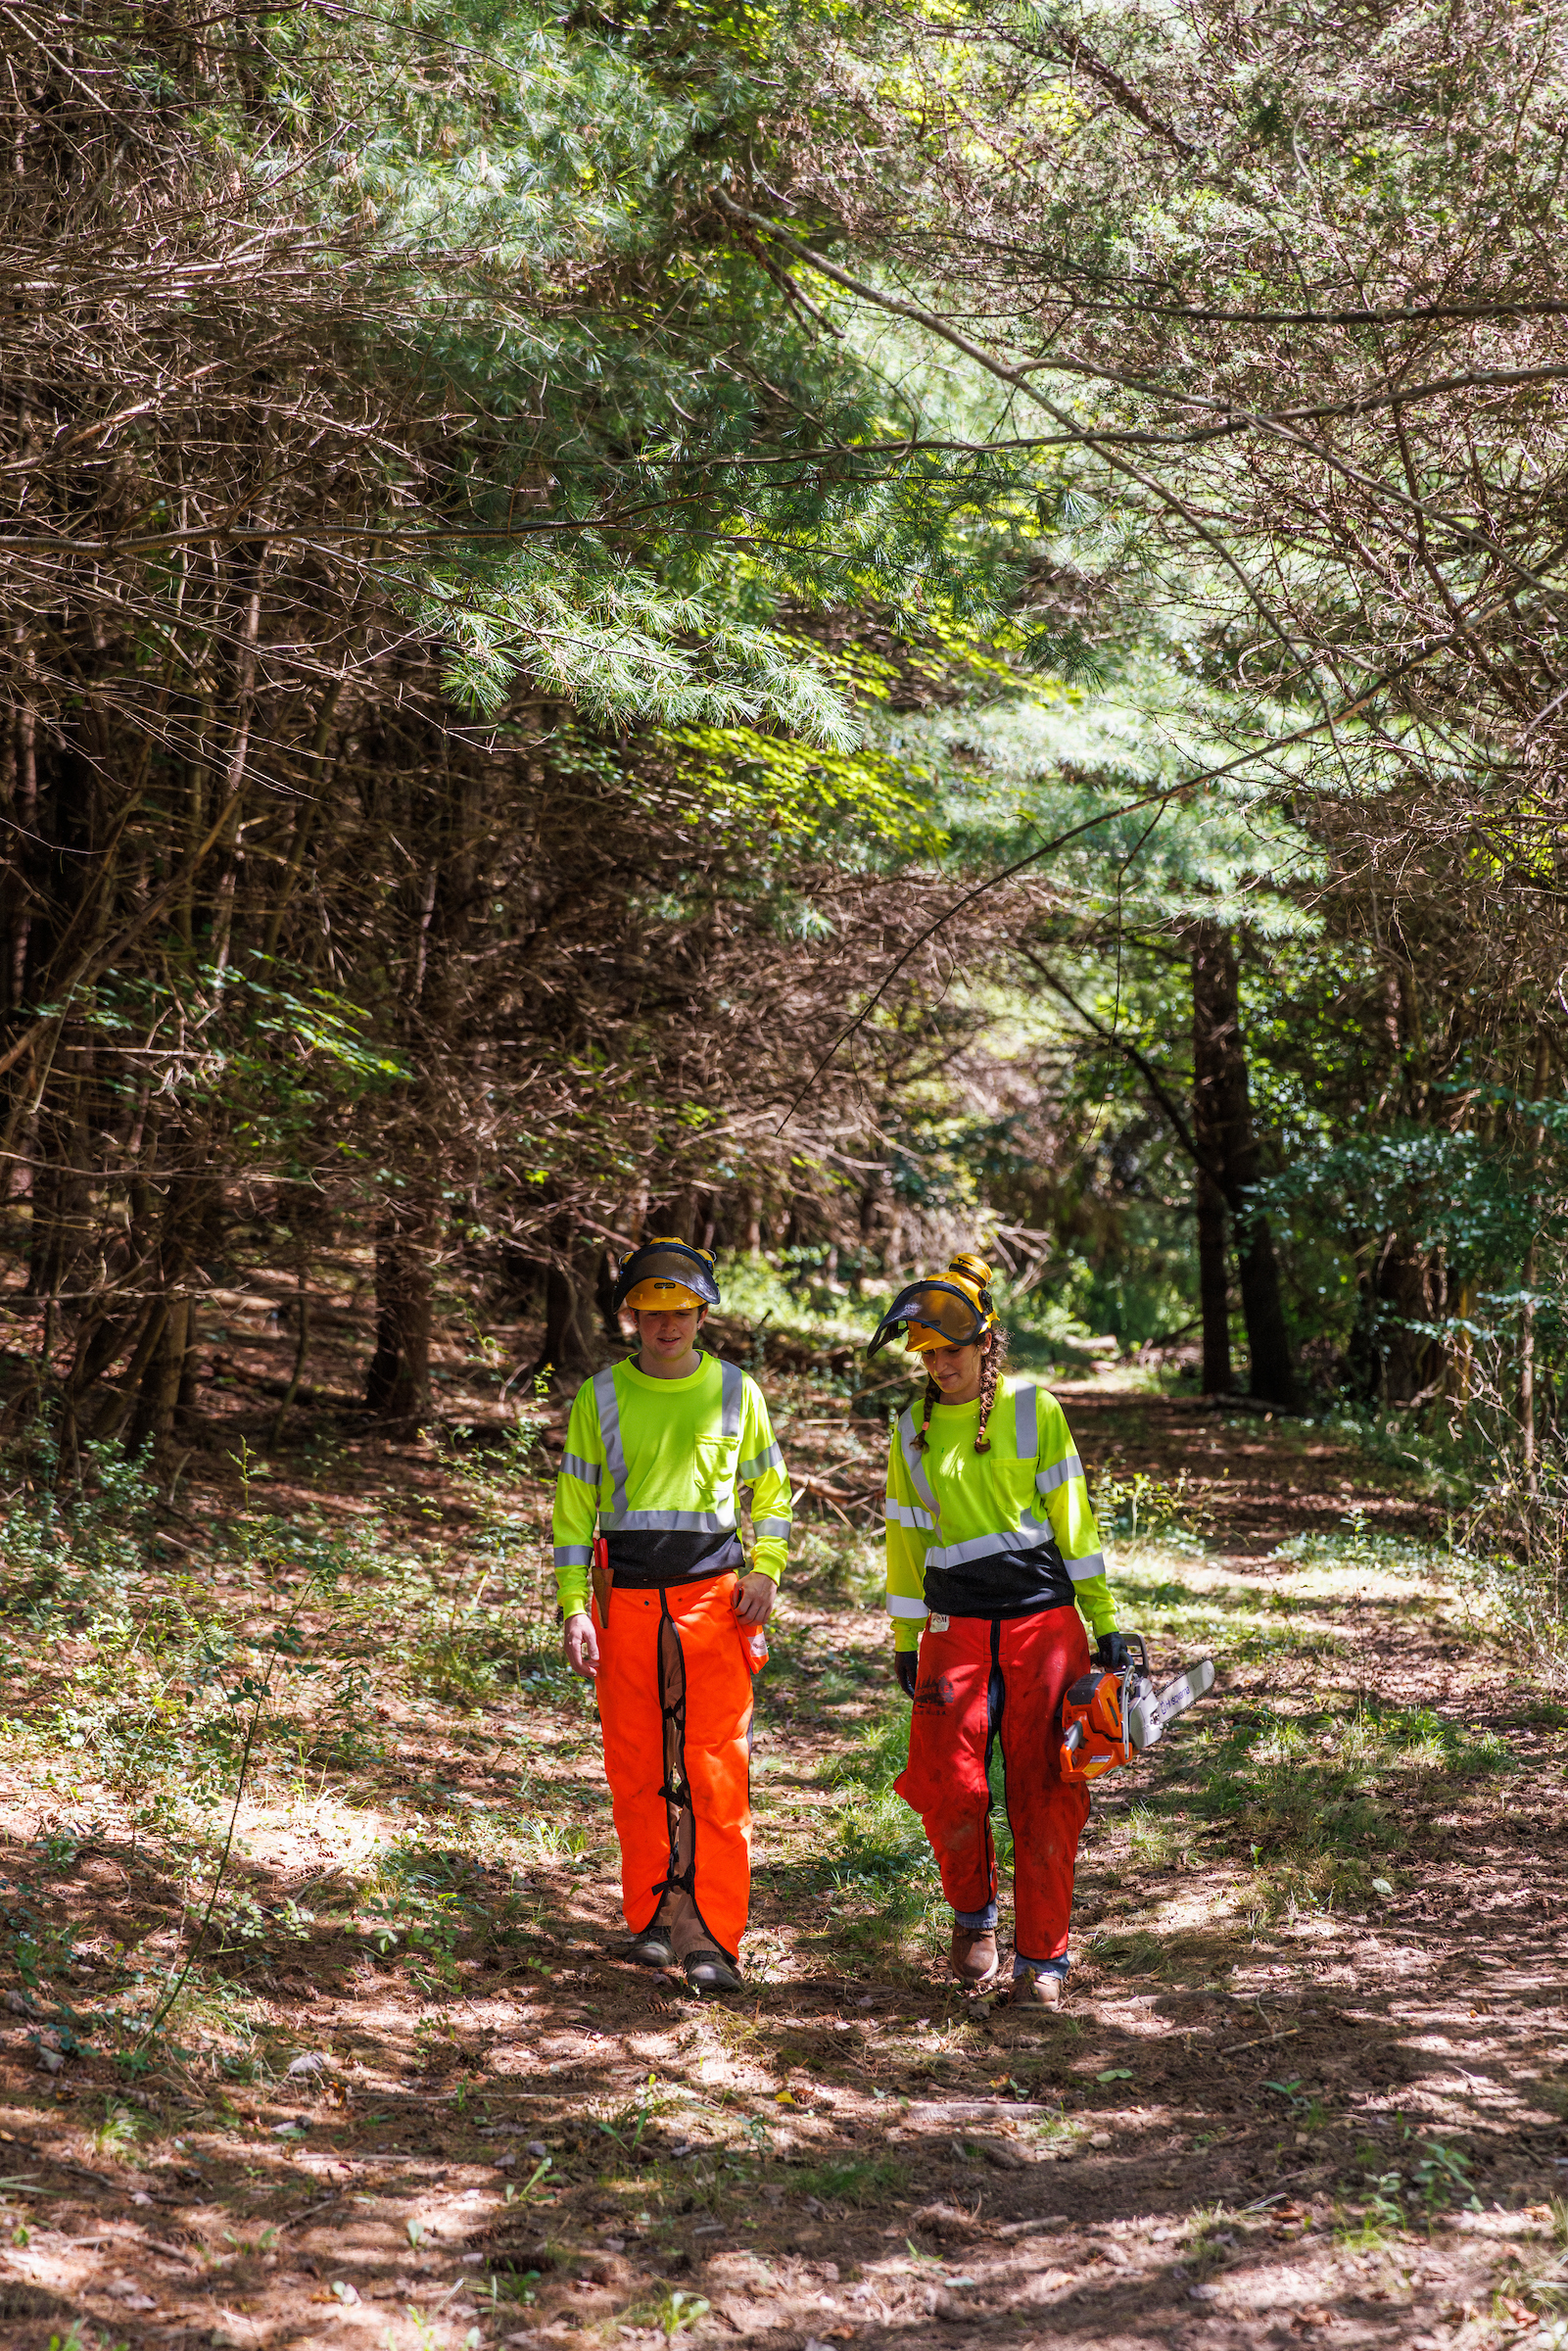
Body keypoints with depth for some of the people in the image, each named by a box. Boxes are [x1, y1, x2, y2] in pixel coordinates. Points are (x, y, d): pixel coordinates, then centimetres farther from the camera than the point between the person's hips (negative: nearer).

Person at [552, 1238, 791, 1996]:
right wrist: (574, 1608, -1)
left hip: (714, 1598, -1)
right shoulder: (601, 1396, 6)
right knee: (636, 1770, 4)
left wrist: (764, 1571, 0)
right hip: (626, 1600, 1)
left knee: (716, 1773, -8)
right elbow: (574, 1507, 8)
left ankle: (712, 1940, -4)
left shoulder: (735, 1392, 6)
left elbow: (771, 1492, 16)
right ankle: (653, 1917, 19)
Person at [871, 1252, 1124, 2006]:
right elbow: (905, 1537, 16)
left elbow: (1072, 1520, 2)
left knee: (1044, 1796, -1)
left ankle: (1041, 1958, 10)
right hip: (956, 1629, 2)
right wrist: (904, 1640, 16)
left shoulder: (1033, 1411, 2)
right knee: (948, 1788, -7)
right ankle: (973, 1913, 21)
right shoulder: (914, 1433, 9)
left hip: (1043, 1622, -2)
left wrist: (1105, 1624, 1)